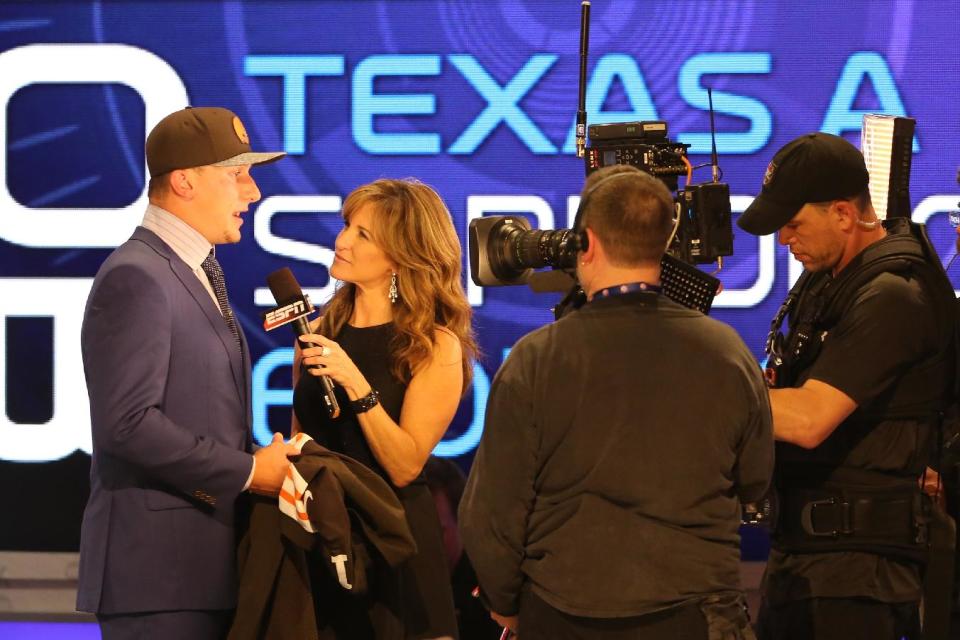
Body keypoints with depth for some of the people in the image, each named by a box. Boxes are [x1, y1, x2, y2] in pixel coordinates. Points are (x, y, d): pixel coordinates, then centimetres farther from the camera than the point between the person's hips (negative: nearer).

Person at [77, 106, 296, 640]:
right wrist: (249, 471, -15)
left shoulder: (198, 274, 17)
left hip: (207, 560, 9)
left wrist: (269, 463, 4)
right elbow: (130, 423, -22)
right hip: (157, 565, -9)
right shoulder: (135, 279, -13)